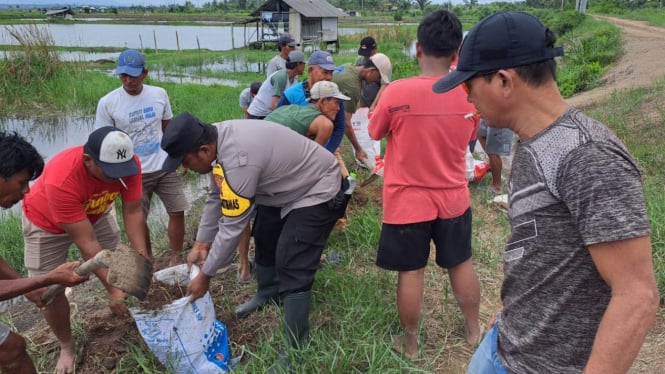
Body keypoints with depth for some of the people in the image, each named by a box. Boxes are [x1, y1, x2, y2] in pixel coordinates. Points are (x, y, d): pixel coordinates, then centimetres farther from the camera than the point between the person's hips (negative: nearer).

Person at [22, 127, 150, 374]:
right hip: (47, 223, -4)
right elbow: (86, 243, -40)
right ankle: (66, 346, 22)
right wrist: (113, 289, -39)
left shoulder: (129, 164, -31)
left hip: (94, 214, 4)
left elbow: (133, 212, -23)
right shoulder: (61, 180, -44)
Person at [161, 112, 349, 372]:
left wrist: (205, 275, -17)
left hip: (319, 191, -10)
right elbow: (216, 198, 4)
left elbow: (232, 227, -29)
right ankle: (269, 294, 50)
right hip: (289, 186, 10)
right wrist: (201, 244, 5)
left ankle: (296, 351, -1)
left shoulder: (238, 160, -37)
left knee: (292, 267, -14)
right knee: (265, 238, 25)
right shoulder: (217, 139, -8)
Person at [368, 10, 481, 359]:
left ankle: (410, 342, 28)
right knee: (461, 264, 21)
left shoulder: (397, 92, -20)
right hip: (453, 198, 3)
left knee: (411, 272, 11)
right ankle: (473, 328, 41)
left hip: (407, 201, -3)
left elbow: (375, 132, -2)